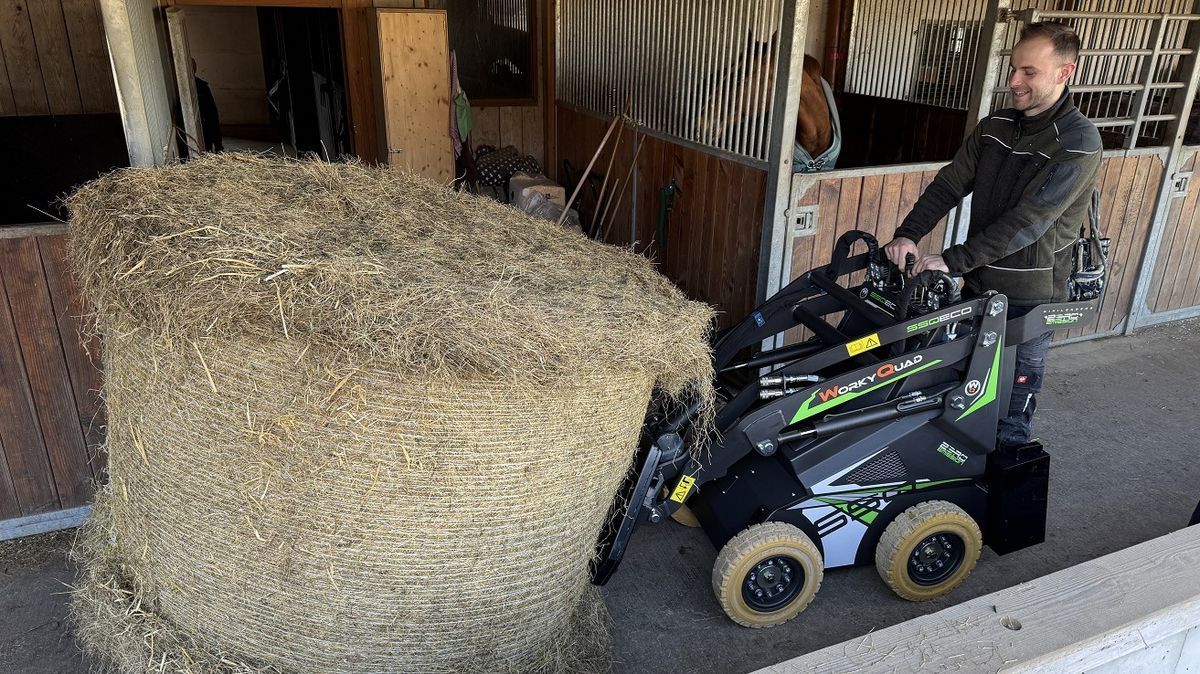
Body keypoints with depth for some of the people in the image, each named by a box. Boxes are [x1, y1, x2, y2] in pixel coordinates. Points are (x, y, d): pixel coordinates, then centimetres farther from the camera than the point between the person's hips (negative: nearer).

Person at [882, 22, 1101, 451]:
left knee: (1010, 416, 3)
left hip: (1028, 301, -6)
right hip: (977, 287, 7)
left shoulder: (1079, 142, -17)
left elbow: (1029, 221, -25)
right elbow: (949, 185, -2)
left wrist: (953, 260, -30)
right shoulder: (995, 126, 4)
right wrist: (907, 235, -18)